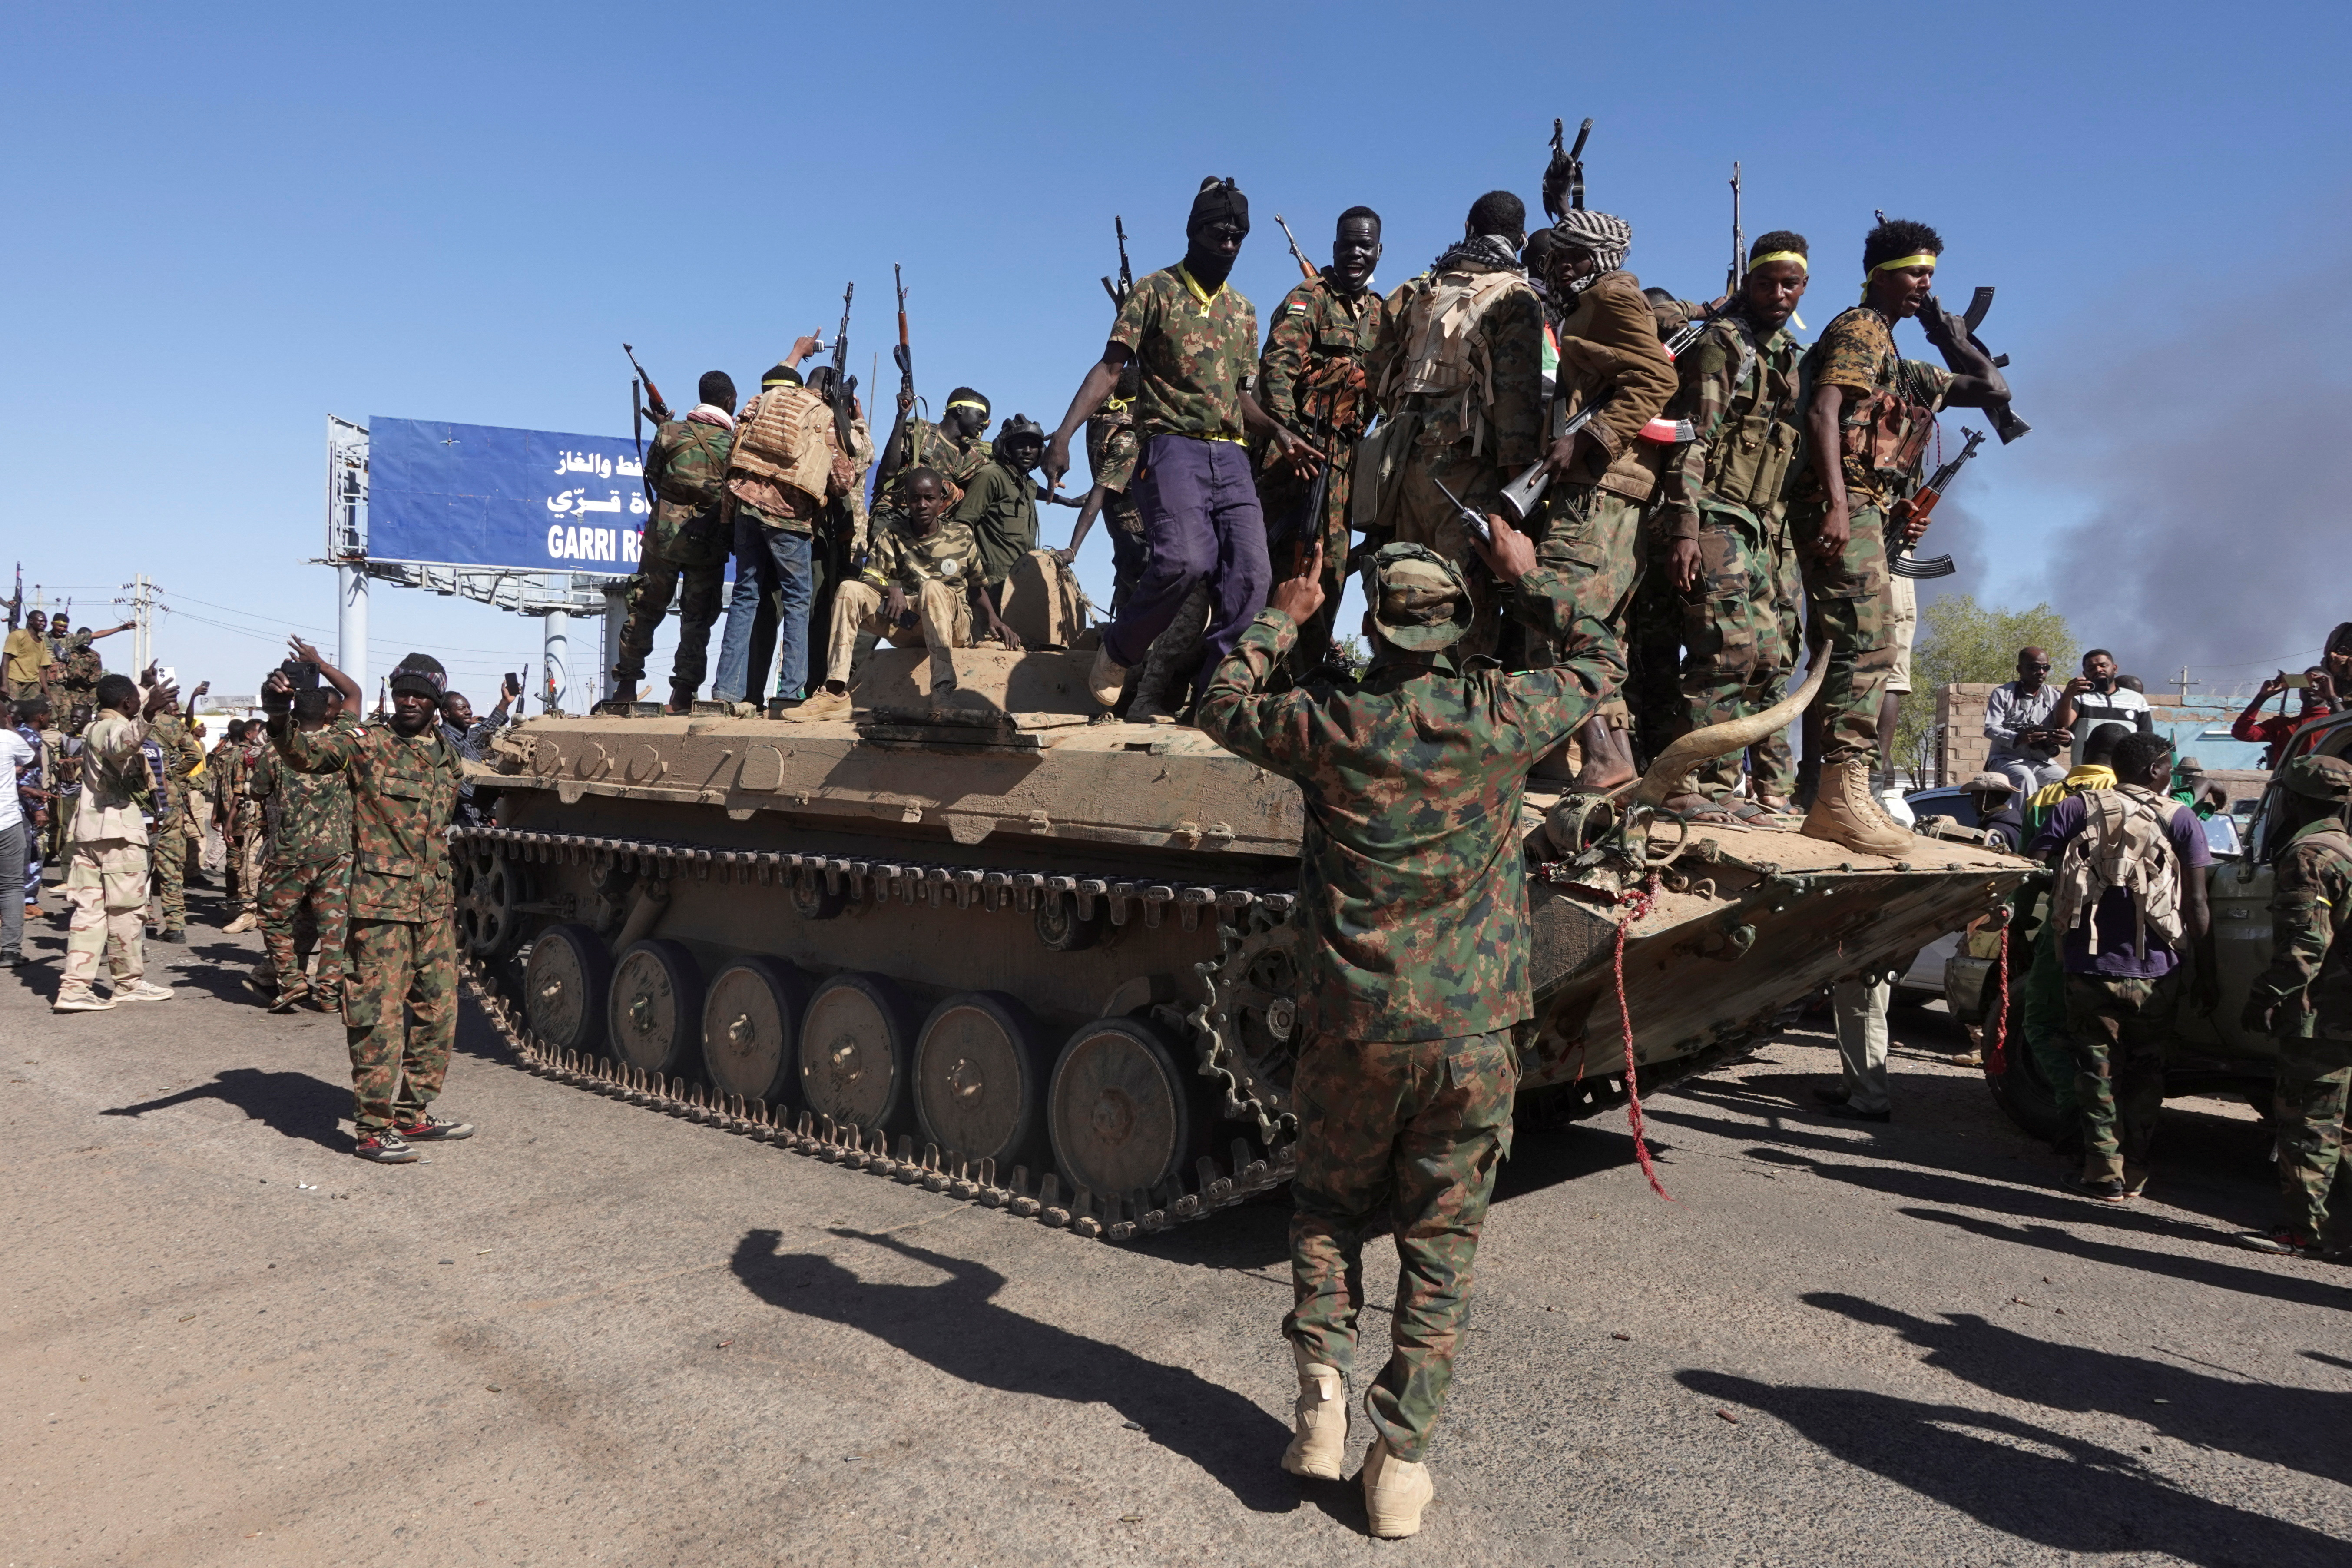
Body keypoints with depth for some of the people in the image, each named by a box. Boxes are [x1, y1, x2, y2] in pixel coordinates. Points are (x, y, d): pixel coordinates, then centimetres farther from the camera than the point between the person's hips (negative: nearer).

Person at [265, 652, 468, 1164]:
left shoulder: (447, 757, 14)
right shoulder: (365, 743, -3)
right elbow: (305, 751, -19)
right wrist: (280, 718, -39)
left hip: (436, 904, 7)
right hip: (382, 903, -7)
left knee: (439, 1012, 12)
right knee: (380, 1017, -5)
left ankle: (413, 1115, 25)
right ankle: (373, 1129, 4)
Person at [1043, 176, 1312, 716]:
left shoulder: (1242, 311, 21)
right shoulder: (1156, 292, 3)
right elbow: (1109, 368, -4)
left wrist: (1277, 430, 5)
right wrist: (1063, 434, -18)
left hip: (1231, 457, 6)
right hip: (1171, 447, -6)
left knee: (1250, 576, -8)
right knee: (1185, 559, -27)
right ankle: (1118, 652, -2)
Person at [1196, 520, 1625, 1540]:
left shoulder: (1326, 723, -6)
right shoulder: (1500, 717, -6)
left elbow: (1221, 705, 14)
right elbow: (1601, 661, 14)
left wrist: (1282, 615, 24)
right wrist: (1530, 578, 23)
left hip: (1351, 1031, 0)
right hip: (1469, 1036, 0)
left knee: (1326, 1211, 23)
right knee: (1440, 1246, 12)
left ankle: (1322, 1390, 15)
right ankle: (1402, 1458, 17)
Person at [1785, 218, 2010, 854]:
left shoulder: (1902, 366, 29)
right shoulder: (1859, 329, 1)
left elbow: (1993, 389, 34)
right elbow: (1823, 411, -16)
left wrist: (1949, 332, 25)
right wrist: (1837, 503, -27)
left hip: (1871, 515, 10)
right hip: (1846, 507, -10)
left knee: (1850, 653, 7)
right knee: (1865, 647, -17)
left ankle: (1832, 800, 9)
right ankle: (1845, 794, -21)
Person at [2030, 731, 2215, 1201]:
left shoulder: (2077, 809, 1)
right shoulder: (2181, 820, 0)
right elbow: (2197, 907, -2)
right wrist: (2206, 978, 3)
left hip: (2087, 969, 0)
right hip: (2153, 975, 0)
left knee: (2097, 1070, 10)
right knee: (2144, 1072, 16)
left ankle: (2104, 1172, 9)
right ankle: (2134, 1171, 19)